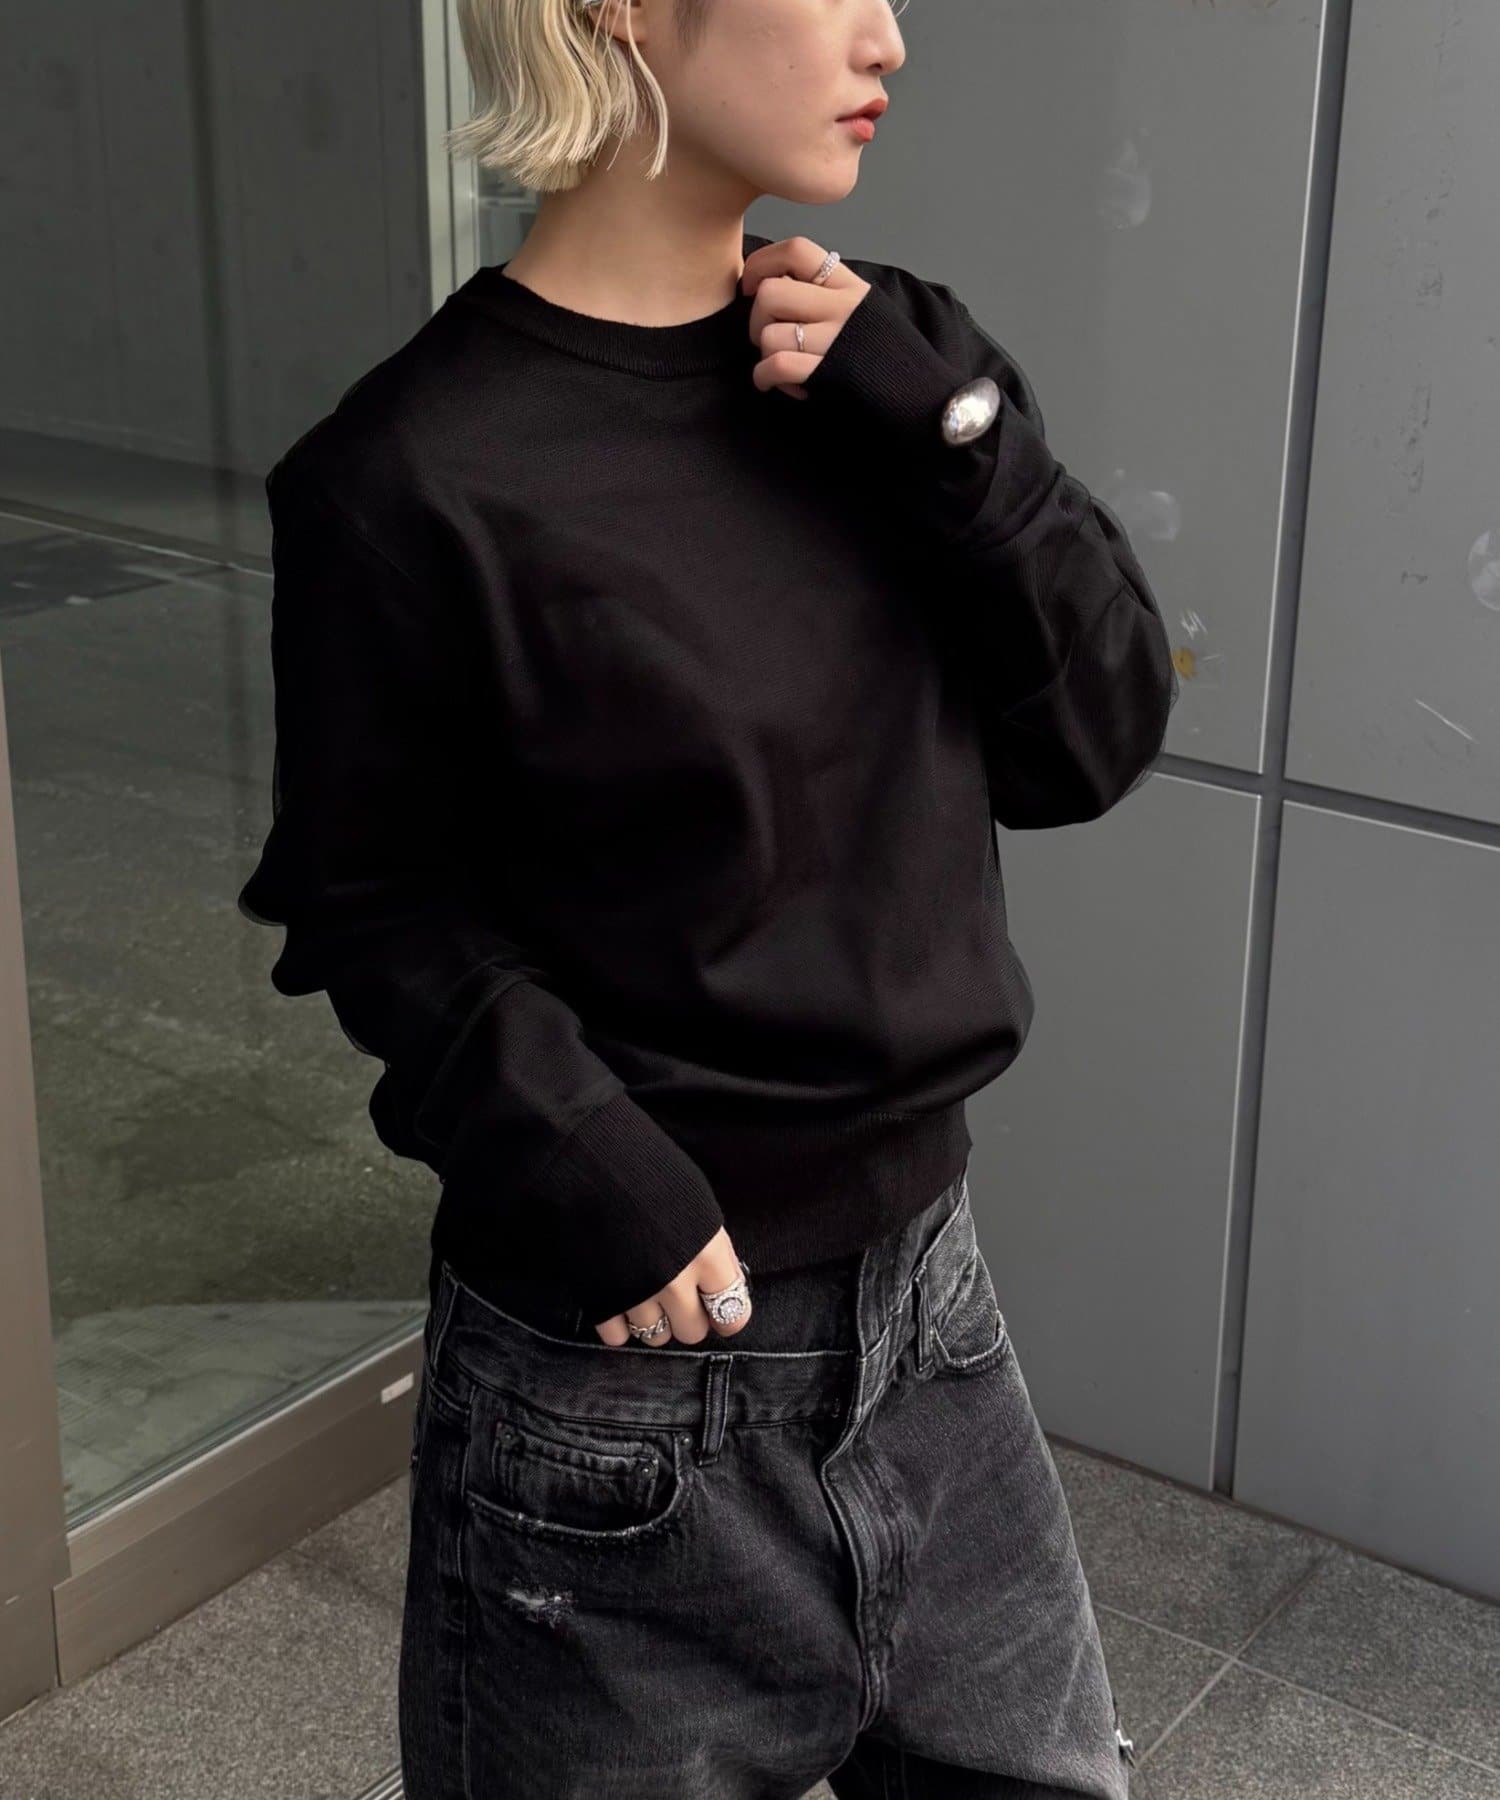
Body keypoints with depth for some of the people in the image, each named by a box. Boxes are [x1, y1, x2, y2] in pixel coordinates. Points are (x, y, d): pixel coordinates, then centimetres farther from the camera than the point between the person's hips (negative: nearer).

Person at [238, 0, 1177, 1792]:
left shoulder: (871, 364, 0)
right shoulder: (420, 474, -16)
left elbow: (1093, 741, -1)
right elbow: (370, 898, -7)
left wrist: (946, 428, -14)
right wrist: (569, 1149, -21)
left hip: (920, 1292, 6)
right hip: (628, 1366, -5)